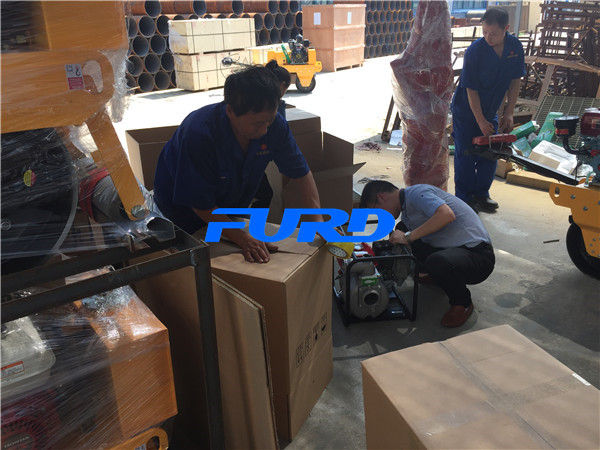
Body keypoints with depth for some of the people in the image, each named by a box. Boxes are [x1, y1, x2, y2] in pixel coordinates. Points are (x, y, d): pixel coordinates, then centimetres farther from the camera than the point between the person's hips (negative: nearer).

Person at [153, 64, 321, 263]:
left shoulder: (273, 124, -26)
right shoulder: (199, 134, -41)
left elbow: (301, 173, -13)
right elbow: (202, 205, -31)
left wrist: (318, 221, -27)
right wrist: (244, 239, -37)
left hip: (231, 205, 5)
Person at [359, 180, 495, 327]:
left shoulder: (416, 193, -17)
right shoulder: (406, 206, 13)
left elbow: (447, 215, -36)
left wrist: (408, 237, -29)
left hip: (477, 253, -9)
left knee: (436, 261, -39)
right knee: (401, 229, 5)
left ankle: (462, 303, -7)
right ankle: (438, 275, 20)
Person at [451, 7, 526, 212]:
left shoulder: (515, 47, -8)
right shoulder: (475, 51, -23)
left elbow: (515, 80, 2)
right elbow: (471, 89, -19)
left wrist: (508, 113, -3)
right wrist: (481, 121, -17)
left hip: (491, 111, 5)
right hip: (466, 110, -5)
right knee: (466, 154, 0)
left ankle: (481, 194, 24)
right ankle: (464, 197, 13)